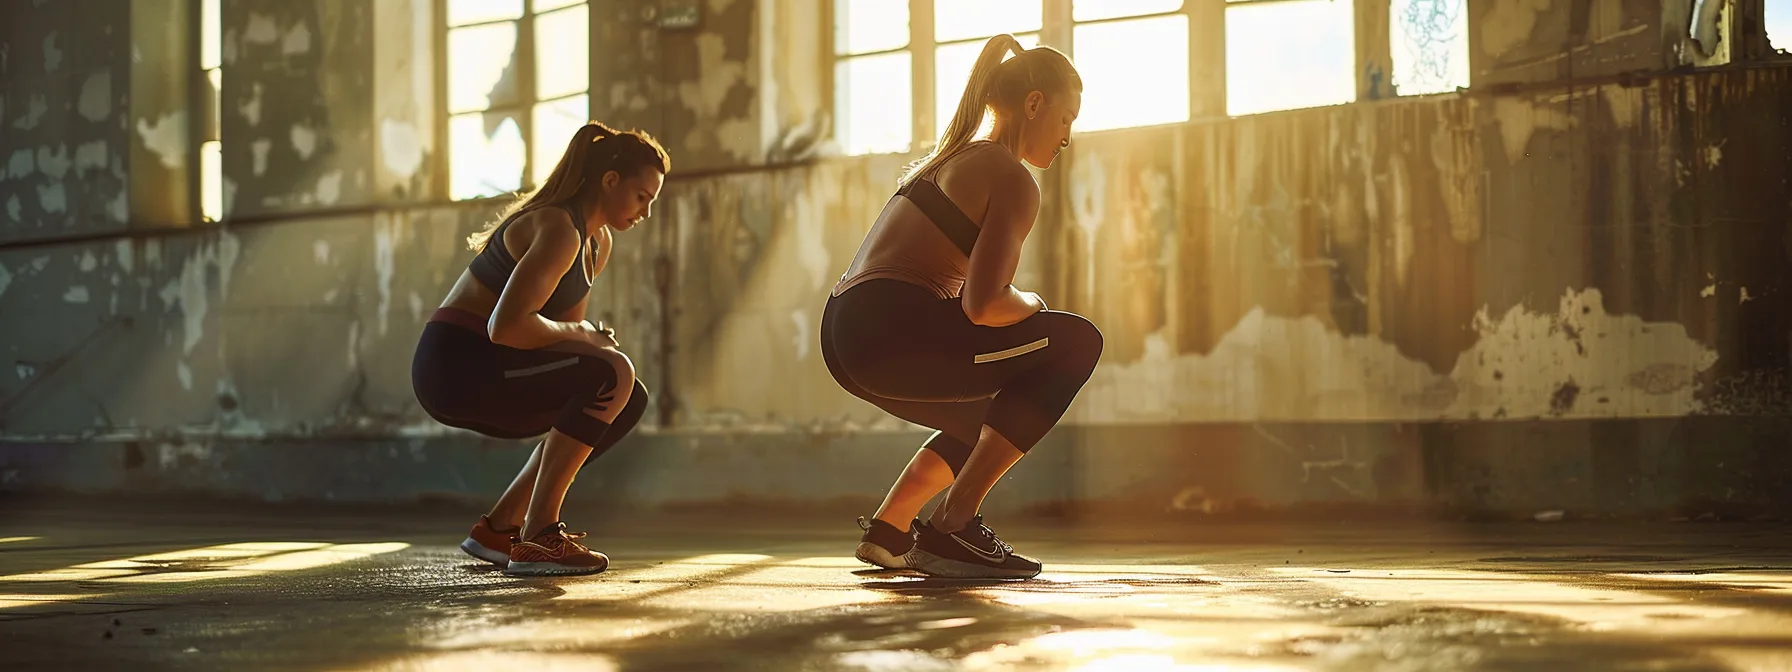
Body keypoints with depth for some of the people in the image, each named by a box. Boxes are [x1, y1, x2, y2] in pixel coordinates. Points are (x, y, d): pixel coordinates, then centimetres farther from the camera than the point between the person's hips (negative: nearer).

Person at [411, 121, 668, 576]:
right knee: (614, 374, -24)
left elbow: (560, 326, 21)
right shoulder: (559, 231, -18)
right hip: (456, 364, -10)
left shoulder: (598, 243, 14)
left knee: (628, 400, 13)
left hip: (481, 368, 10)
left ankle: (498, 528, 13)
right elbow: (506, 326, -28)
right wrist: (580, 333, -14)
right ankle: (538, 539, -19)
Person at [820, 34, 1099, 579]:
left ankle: (888, 529, 20)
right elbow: (983, 306, -16)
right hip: (893, 332, -10)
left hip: (845, 335, 10)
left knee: (993, 420, 30)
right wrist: (1031, 304, 4)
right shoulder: (1014, 182, -5)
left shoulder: (950, 157, 24)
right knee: (1076, 344, -4)